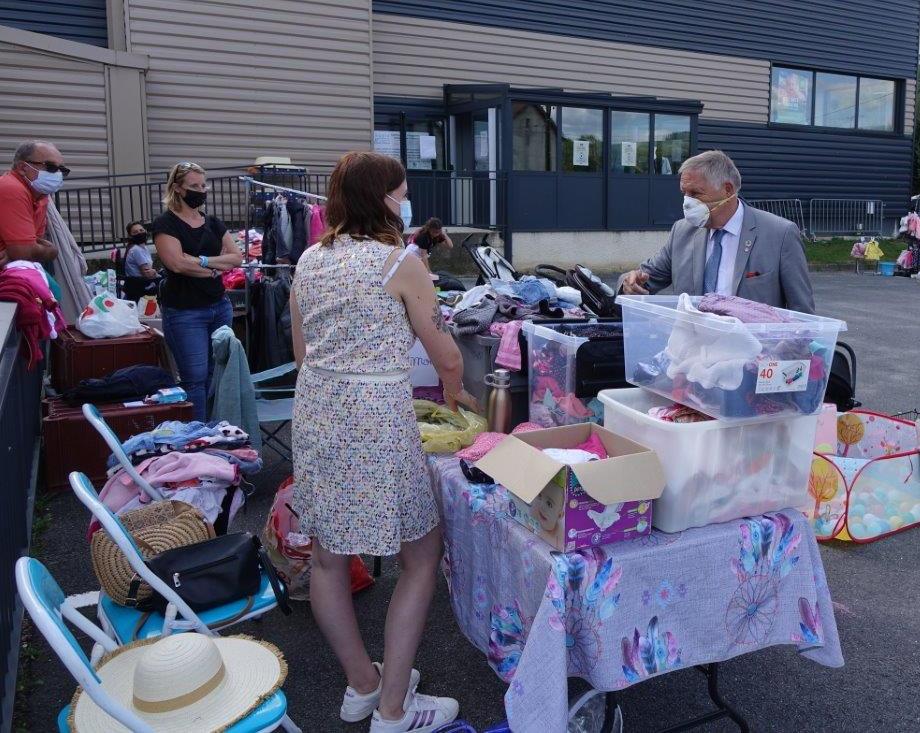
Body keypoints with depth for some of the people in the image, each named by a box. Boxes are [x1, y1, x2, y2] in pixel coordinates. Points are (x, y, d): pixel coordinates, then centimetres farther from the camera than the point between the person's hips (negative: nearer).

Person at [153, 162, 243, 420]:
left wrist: (203, 260, -9)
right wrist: (217, 267, -9)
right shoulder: (166, 223, -4)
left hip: (220, 306, 6)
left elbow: (237, 257, 4)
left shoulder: (213, 223, 13)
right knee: (196, 377, -5)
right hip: (185, 312, -6)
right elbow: (177, 263, -18)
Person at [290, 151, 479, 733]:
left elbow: (302, 353, 15)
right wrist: (454, 392, 17)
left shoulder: (310, 260, 9)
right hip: (377, 417, -7)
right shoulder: (400, 262, -8)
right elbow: (447, 356, -3)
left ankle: (362, 684, 35)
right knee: (423, 555, 9)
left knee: (329, 556, 17)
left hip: (315, 413, 8)